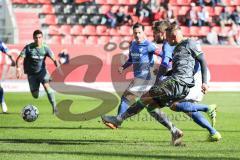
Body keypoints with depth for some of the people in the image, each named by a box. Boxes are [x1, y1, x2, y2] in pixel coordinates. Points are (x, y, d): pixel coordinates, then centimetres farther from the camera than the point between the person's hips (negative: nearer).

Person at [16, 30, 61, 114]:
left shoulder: (45, 48, -9)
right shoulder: (28, 48, -14)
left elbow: (54, 59, -12)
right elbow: (19, 59, -18)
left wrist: (58, 66, -32)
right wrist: (18, 68, -36)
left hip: (42, 71, 0)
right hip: (31, 73, 0)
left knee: (46, 86, -28)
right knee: (35, 95, 2)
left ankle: (54, 106, -24)